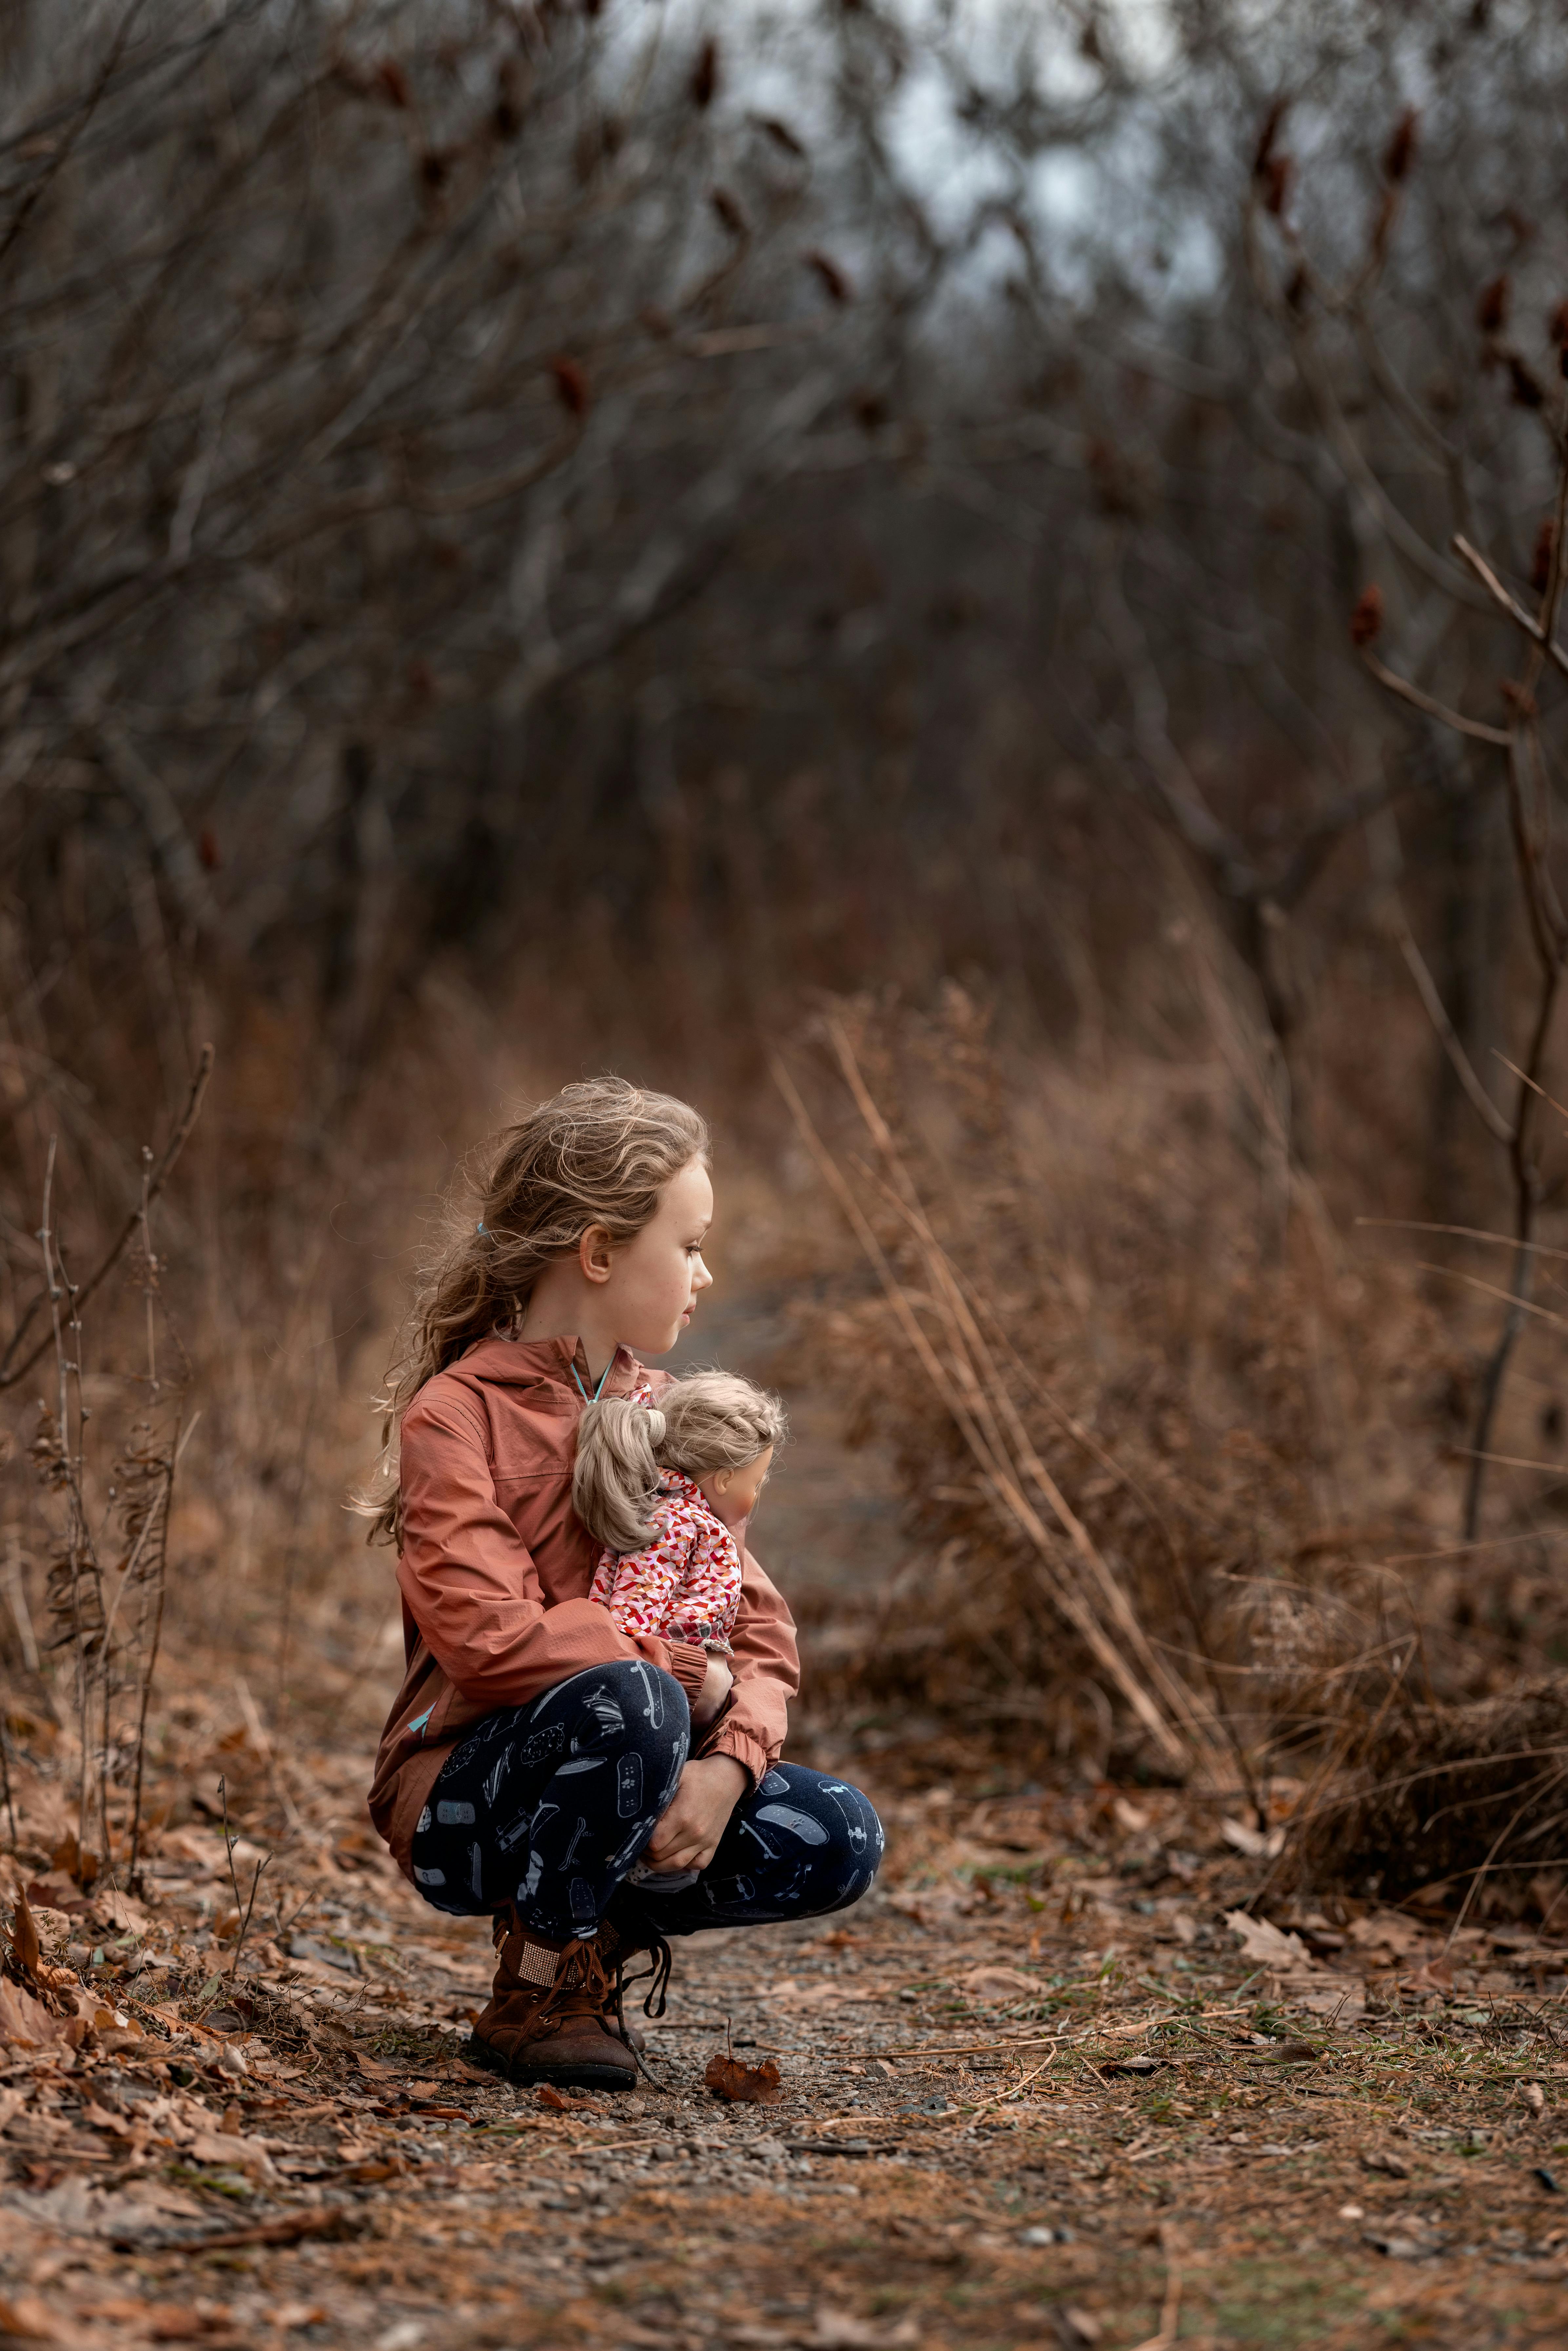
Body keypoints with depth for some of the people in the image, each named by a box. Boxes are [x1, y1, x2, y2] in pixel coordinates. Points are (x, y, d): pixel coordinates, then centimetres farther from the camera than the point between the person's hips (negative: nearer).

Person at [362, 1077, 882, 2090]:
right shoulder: (455, 1418, -12)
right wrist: (686, 1673, -20)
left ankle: (594, 1929, 6)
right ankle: (537, 1994, -15)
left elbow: (760, 1630, 3)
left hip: (622, 1782, 6)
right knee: (626, 1701, -37)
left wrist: (726, 1763, -17)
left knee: (837, 1839, -17)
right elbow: (486, 1635, -27)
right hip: (464, 1798, -6)